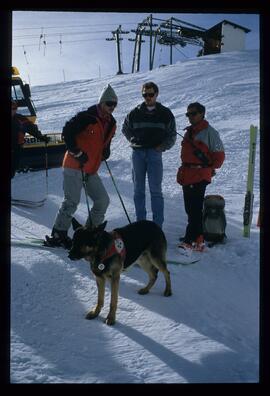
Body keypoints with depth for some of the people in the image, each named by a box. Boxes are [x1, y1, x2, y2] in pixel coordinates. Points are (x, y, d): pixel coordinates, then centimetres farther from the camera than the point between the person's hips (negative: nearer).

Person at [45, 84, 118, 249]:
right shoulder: (86, 117, -14)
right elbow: (67, 132, -15)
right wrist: (77, 153, -16)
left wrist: (106, 150, 6)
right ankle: (58, 235, 0)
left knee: (103, 200, 4)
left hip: (91, 170, 8)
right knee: (72, 201, -11)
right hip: (74, 166, -8)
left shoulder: (111, 123, 10)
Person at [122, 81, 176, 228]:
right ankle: (140, 222, 14)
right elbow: (125, 129, 22)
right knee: (138, 189, 6)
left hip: (155, 154, -2)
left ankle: (158, 224, -1)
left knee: (155, 190, -5)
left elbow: (172, 135, 10)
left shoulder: (165, 113, 5)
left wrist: (162, 147, -6)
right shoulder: (135, 113, 8)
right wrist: (134, 141, 7)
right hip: (138, 153, 2)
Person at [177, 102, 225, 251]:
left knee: (194, 209, -10)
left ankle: (191, 240, -9)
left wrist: (208, 168, -1)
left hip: (200, 177, -8)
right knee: (190, 208, 12)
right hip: (187, 176, 9)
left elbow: (219, 155, -6)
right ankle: (197, 238, 21)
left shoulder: (209, 132, -6)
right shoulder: (188, 132, 18)